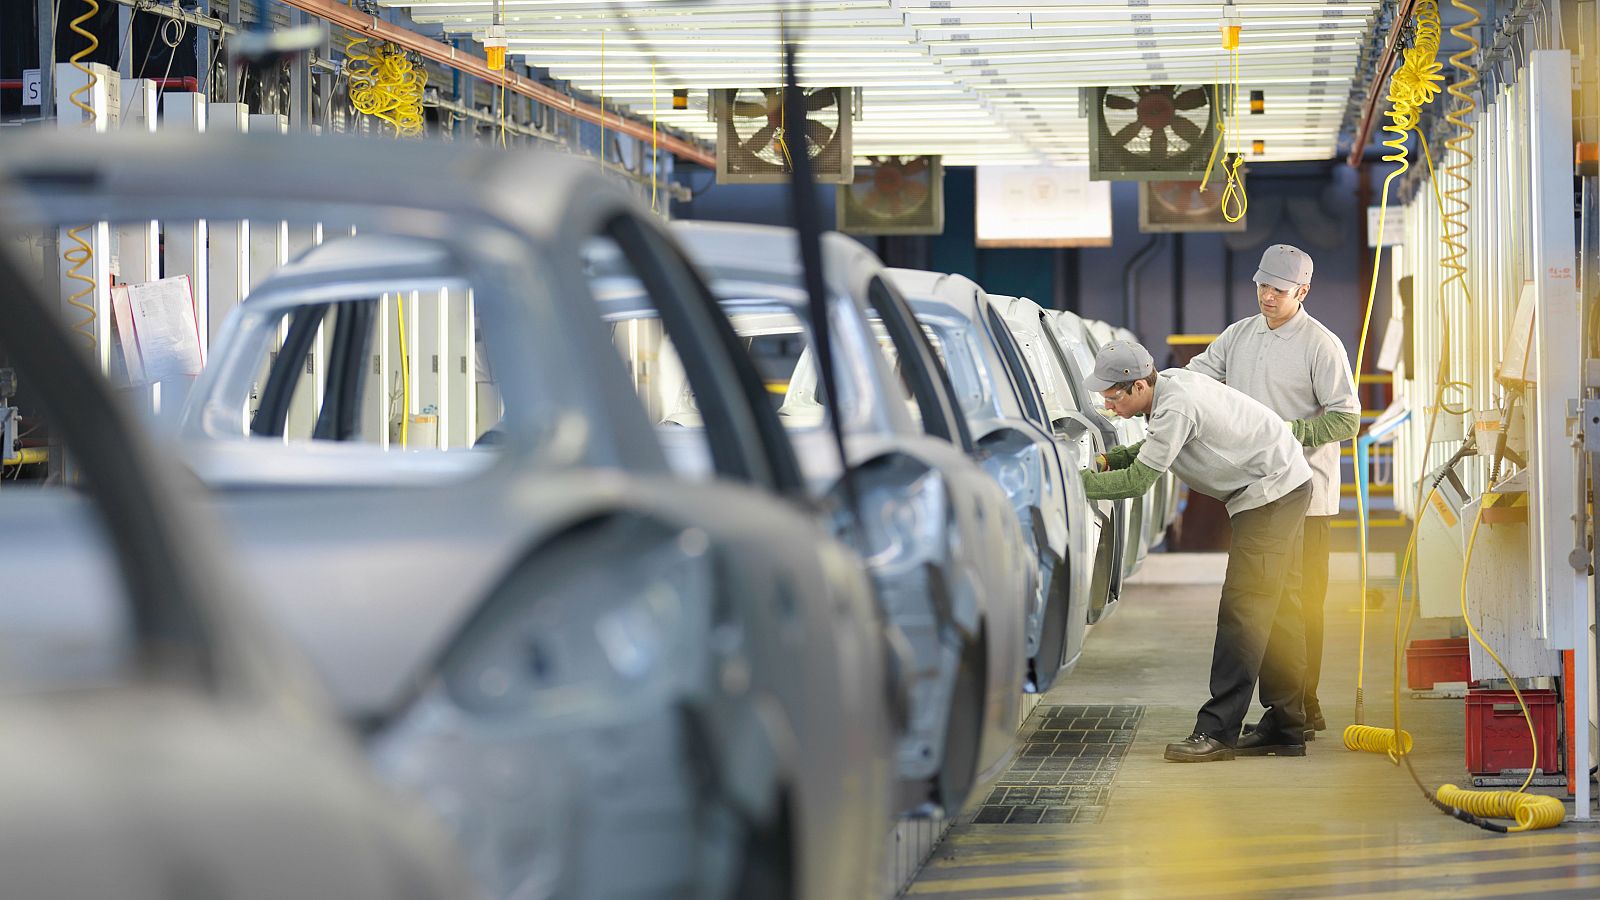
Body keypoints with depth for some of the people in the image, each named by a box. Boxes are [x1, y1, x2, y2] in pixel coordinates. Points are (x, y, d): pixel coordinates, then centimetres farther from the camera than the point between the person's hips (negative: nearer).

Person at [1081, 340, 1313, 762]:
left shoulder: (1176, 407, -25)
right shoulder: (1170, 383, 6)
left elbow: (1139, 479, -22)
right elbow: (1151, 451, 21)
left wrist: (1077, 482, -15)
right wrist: (1111, 459, 4)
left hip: (1272, 490, -11)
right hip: (1285, 485, 11)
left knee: (1243, 609, -13)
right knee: (1277, 608, 13)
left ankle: (1218, 730, -16)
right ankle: (1285, 727, 18)